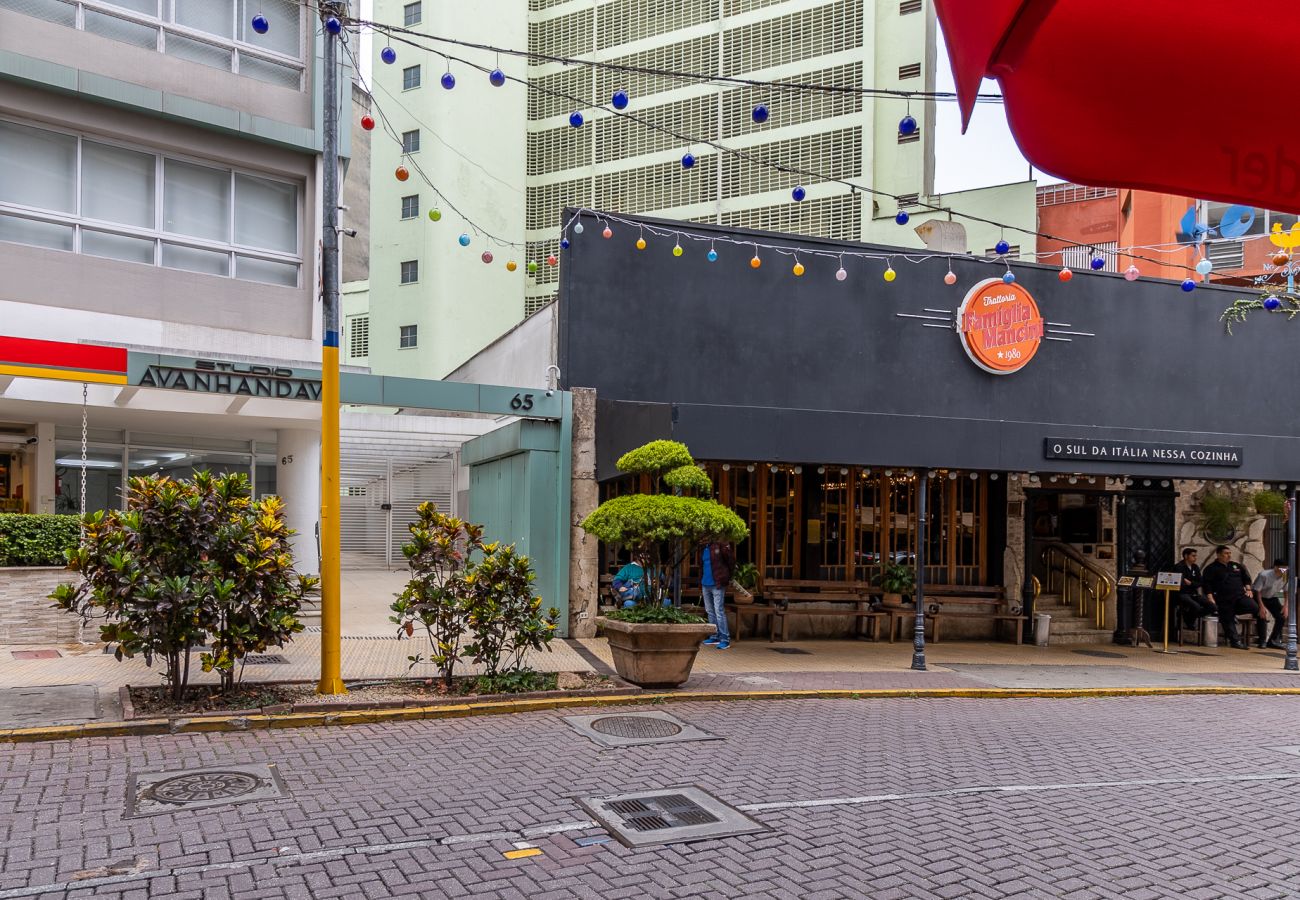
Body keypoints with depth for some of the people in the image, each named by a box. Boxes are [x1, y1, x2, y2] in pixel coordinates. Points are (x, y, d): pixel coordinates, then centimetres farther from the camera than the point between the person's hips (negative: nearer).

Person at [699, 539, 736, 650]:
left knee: (719, 611, -9)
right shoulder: (703, 549, 13)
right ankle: (714, 637, 23)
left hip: (717, 585, -8)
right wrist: (700, 583, 16)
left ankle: (725, 639, -6)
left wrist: (727, 577, -2)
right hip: (705, 585, 8)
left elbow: (731, 561, -7)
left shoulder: (720, 545, -10)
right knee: (710, 611, 13)